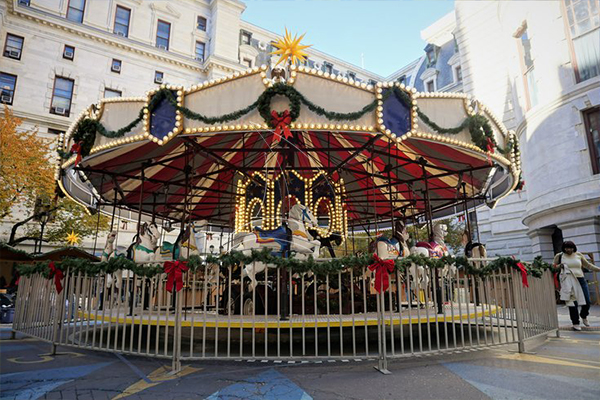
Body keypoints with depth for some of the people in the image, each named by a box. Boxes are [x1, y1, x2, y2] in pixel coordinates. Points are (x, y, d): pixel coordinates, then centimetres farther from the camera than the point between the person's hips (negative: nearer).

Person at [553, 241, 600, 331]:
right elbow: (553, 268, 6)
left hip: (581, 280, 3)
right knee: (573, 303, -3)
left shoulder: (578, 255, 9)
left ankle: (583, 316, 33)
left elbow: (588, 265, 17)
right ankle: (575, 323, 11)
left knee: (587, 302, 2)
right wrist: (559, 266, -14)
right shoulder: (559, 256, 2)